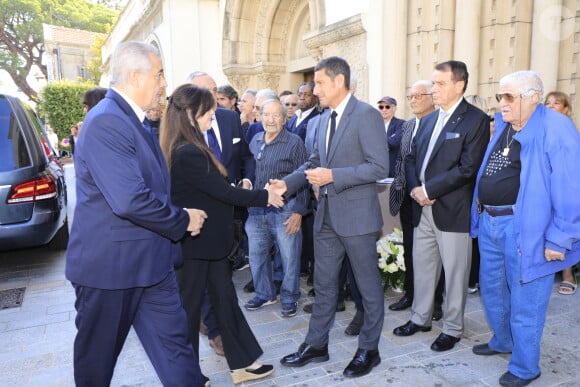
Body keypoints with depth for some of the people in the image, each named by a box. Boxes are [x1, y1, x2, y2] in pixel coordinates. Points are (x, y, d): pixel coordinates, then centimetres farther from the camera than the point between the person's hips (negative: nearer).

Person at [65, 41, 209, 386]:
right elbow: (129, 201, -29)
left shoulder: (132, 119, 12)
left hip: (151, 260, 9)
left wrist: (183, 219, 6)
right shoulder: (106, 122, -21)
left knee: (175, 342, 12)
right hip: (111, 264, -8)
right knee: (99, 355, 15)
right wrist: (183, 221, -15)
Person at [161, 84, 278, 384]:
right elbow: (224, 192, -21)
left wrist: (247, 191, 4)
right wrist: (264, 197, -11)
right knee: (190, 305, 8)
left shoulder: (188, 149, 6)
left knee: (225, 297, 14)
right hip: (197, 241, -9)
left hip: (207, 239, 9)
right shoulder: (188, 154, -24)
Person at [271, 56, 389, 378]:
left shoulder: (366, 115, -13)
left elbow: (379, 167, -18)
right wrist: (287, 183, 0)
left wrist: (333, 176, -24)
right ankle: (316, 345, 31)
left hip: (356, 215, -7)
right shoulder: (325, 118, 11)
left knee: (368, 285, 10)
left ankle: (369, 349, 27)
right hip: (327, 214, 8)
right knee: (323, 283, 16)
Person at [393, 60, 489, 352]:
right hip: (422, 208, 7)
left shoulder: (475, 119, -8)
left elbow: (468, 167, -17)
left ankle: (452, 328, 24)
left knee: (454, 271, 7)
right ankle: (421, 317, 33)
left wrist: (428, 189, -17)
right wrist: (415, 188, -5)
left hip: (453, 210, -6)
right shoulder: (428, 120, 14)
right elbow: (412, 158, 13)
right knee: (422, 267, 16)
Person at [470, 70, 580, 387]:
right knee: (491, 290, 21)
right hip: (489, 223, 8)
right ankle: (502, 341, 44)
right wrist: (481, 209, 13)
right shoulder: (502, 127, 10)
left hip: (524, 228, -8)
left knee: (524, 302, 7)